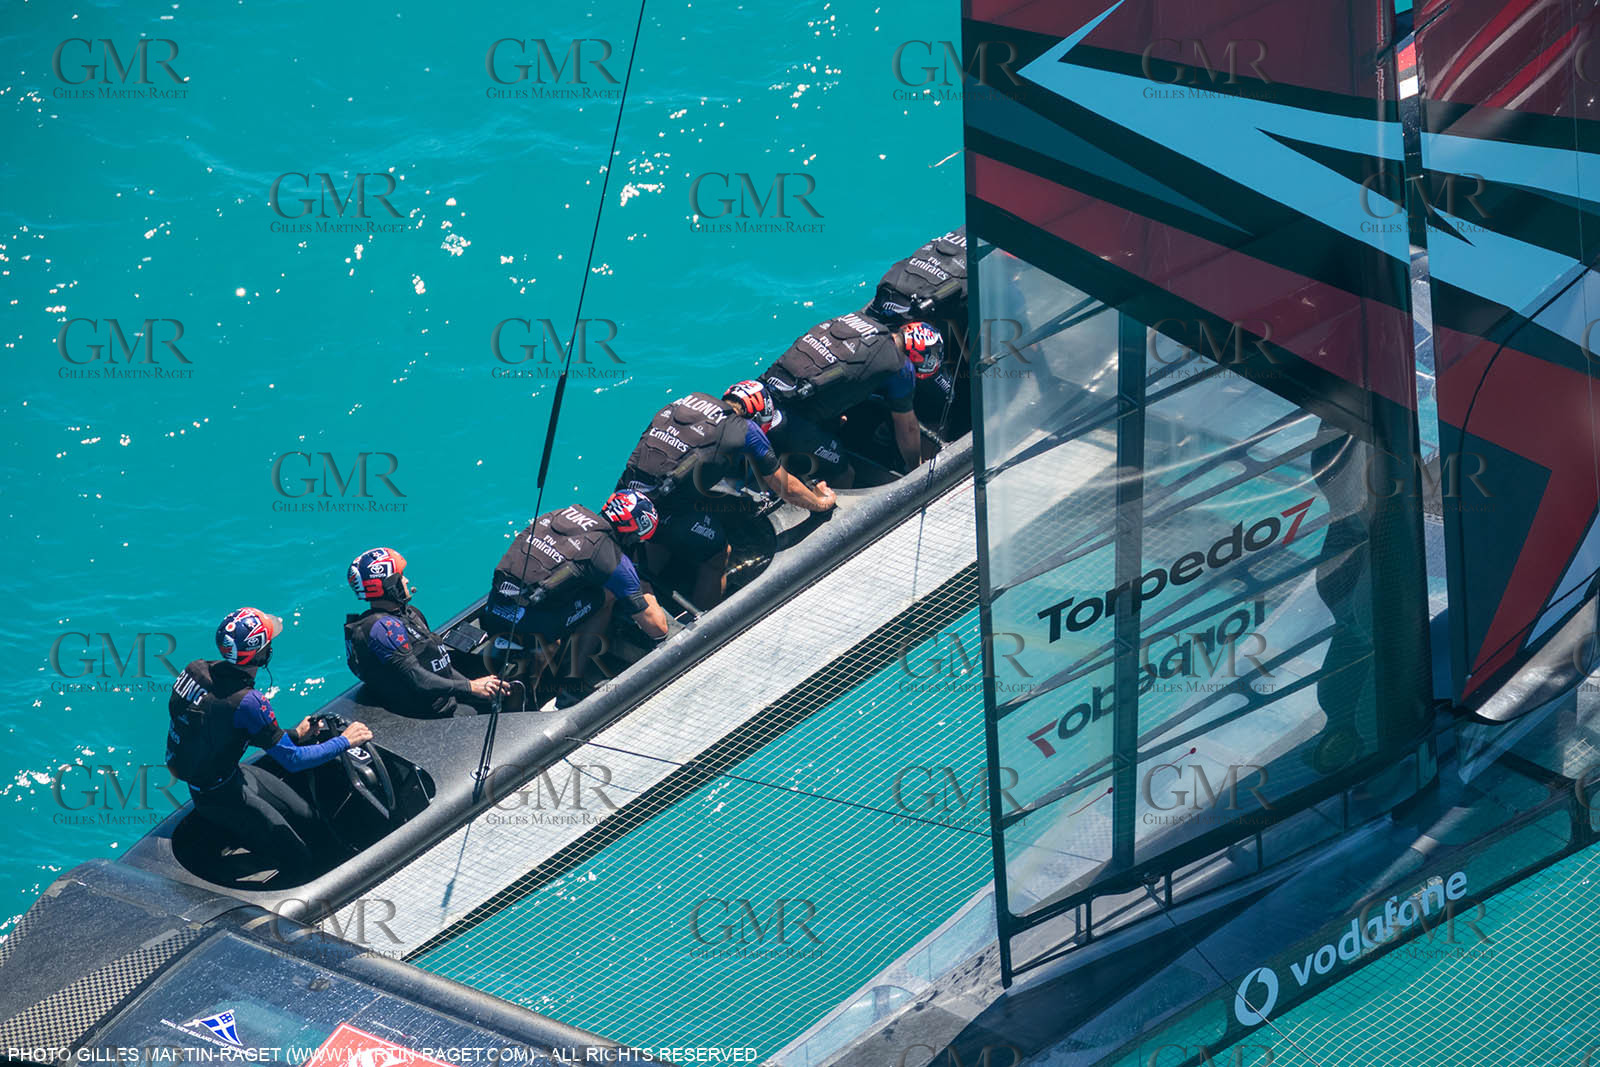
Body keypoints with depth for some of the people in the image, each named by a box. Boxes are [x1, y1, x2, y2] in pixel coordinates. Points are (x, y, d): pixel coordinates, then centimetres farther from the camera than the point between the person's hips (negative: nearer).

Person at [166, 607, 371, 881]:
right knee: (298, 858, -3)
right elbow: (292, 760, -23)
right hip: (219, 794, -9)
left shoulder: (196, 670, -8)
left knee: (306, 819, 15)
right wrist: (344, 741, -11)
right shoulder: (246, 701, -32)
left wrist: (294, 735, 8)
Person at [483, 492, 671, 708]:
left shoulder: (566, 512, 17)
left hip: (492, 614, 6)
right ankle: (571, 686, 8)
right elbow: (658, 629, 7)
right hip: (529, 623, -6)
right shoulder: (614, 559, 0)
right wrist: (650, 601, 29)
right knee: (607, 596, 12)